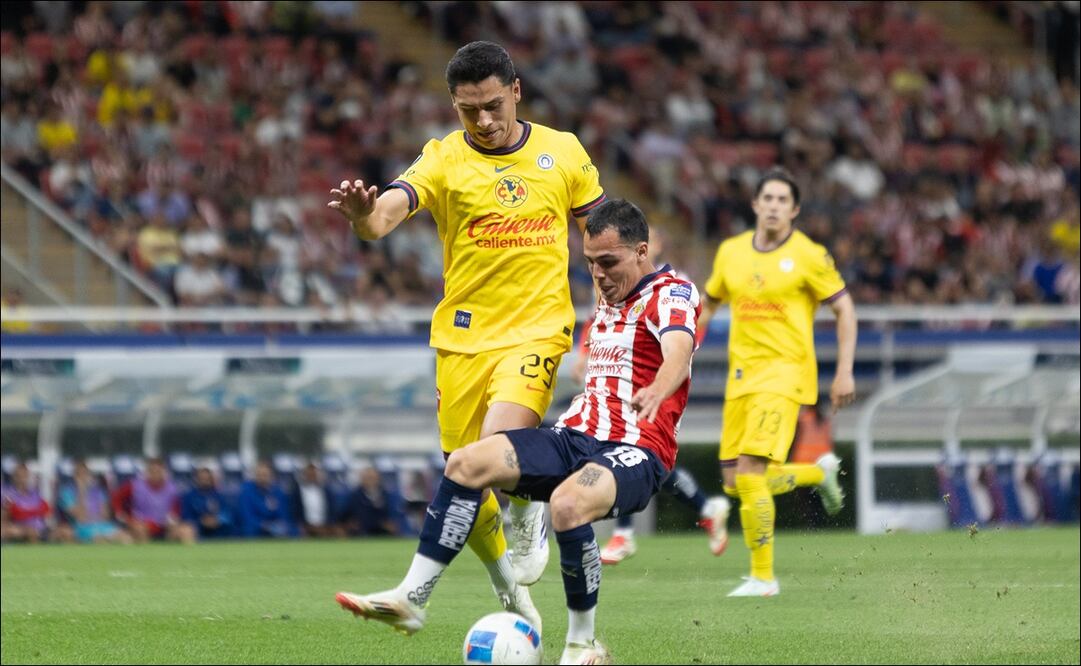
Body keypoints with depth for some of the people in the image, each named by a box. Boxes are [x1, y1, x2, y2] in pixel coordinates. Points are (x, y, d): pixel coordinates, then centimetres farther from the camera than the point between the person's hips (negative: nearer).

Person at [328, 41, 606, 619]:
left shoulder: (562, 152, 3)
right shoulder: (443, 160, -3)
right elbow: (385, 214, -20)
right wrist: (362, 215, -44)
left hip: (536, 330, -1)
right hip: (462, 338, 1)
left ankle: (529, 519, 5)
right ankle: (509, 589, 28)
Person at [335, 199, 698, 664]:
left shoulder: (670, 294, -7)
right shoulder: (608, 300, 20)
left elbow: (678, 348, -31)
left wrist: (657, 391, -52)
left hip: (637, 453, -8)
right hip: (576, 435, 8)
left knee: (567, 503, -38)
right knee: (467, 463, -13)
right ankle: (411, 599, -14)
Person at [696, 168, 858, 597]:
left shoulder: (808, 256, -5)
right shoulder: (731, 252, 9)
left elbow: (844, 308, 0)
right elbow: (708, 303, 23)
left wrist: (844, 372, -6)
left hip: (785, 372, -6)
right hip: (741, 374, 6)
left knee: (750, 473, -18)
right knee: (734, 482, 4)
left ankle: (763, 577, -6)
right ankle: (820, 473, 30)